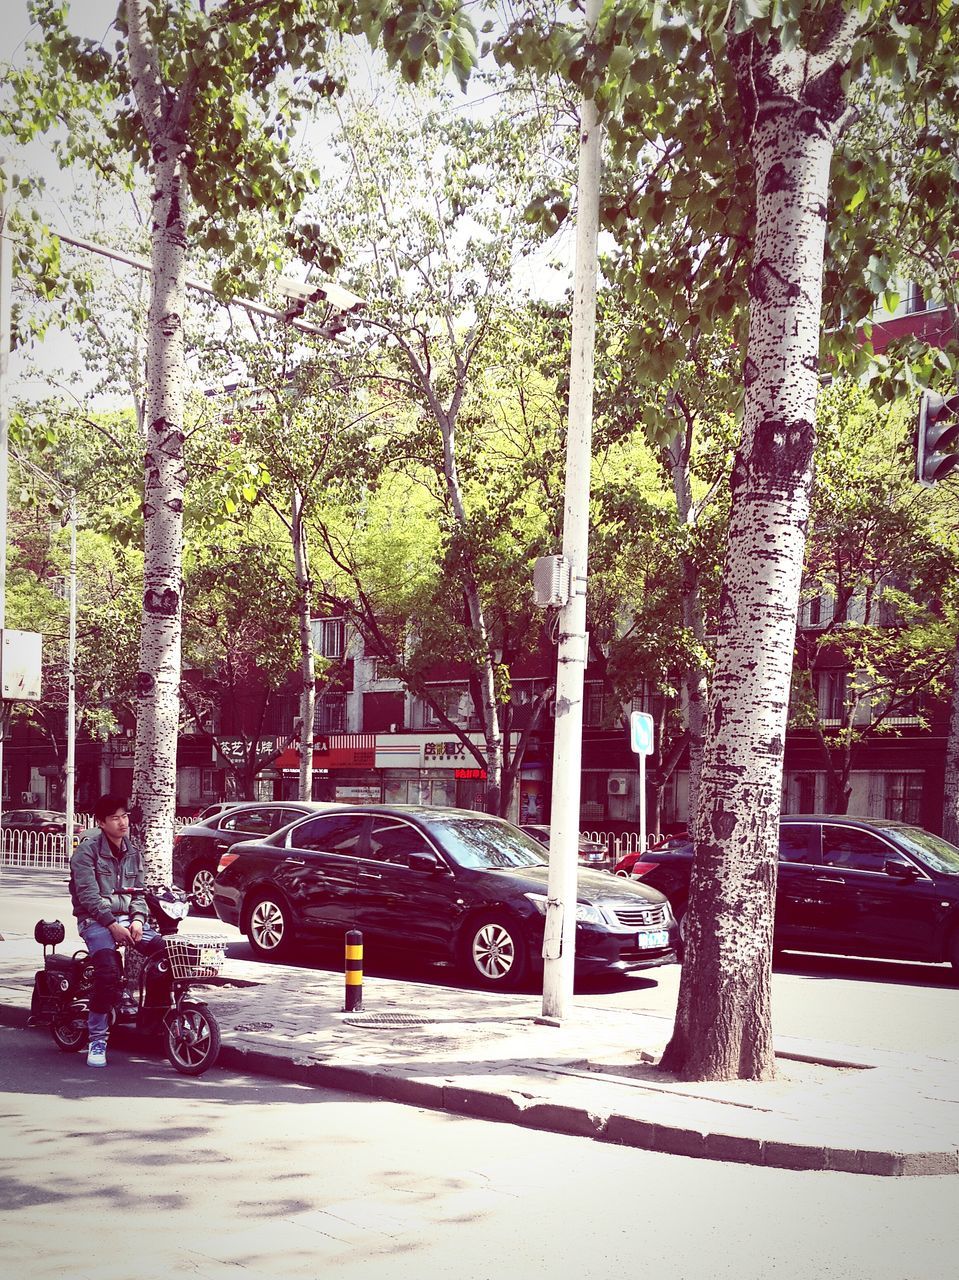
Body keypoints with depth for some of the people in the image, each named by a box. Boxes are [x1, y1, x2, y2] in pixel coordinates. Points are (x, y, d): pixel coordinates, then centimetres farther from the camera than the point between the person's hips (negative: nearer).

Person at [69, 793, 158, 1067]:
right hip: (95, 919, -5)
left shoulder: (133, 853, 15)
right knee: (107, 971, -28)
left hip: (128, 918, 6)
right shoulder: (87, 850, -5)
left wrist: (137, 919, -7)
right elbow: (88, 895, -13)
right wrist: (112, 925, -20)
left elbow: (138, 891, 13)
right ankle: (97, 1040, -17)